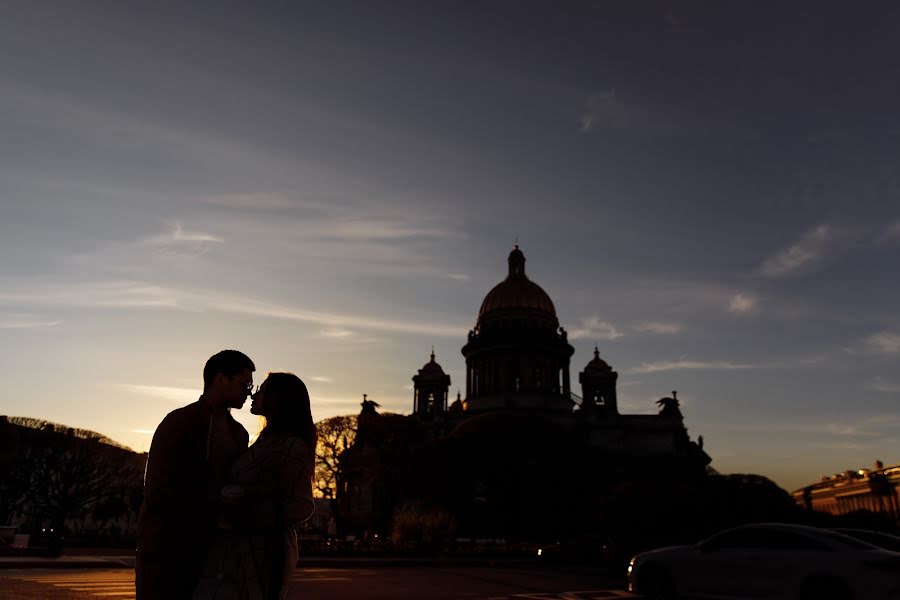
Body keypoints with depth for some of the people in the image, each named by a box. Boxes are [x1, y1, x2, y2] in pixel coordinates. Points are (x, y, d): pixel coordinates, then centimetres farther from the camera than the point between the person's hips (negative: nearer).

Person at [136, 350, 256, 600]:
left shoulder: (239, 433, 12)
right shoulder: (178, 422, -8)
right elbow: (158, 492, -14)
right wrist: (216, 514, -20)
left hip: (207, 554, 6)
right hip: (165, 553, -5)